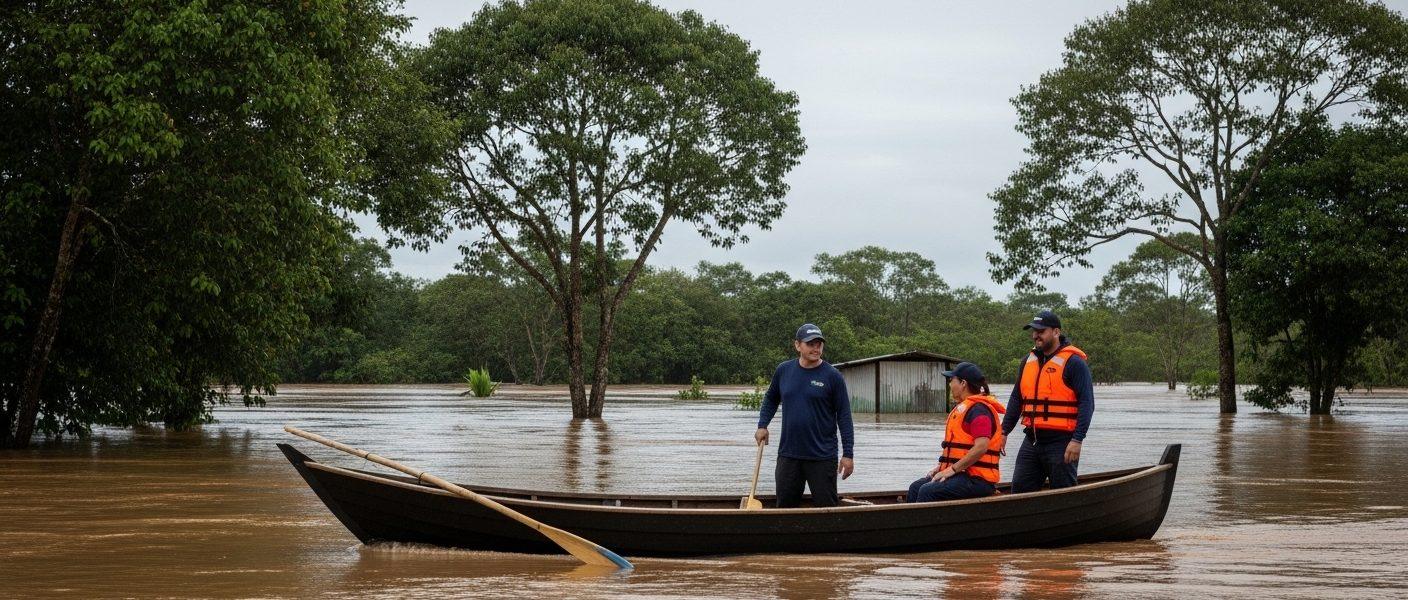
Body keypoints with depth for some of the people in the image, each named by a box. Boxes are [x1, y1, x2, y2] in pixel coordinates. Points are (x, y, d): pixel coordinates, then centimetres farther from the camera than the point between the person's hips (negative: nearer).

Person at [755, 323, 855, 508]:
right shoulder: (783, 371, 4)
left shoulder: (832, 376, -6)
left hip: (822, 457, -3)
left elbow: (844, 416, -6)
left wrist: (848, 454, -9)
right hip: (788, 455, 3)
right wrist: (762, 425, 8)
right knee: (785, 507, 8)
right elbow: (771, 399, 21)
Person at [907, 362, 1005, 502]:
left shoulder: (978, 410, -14)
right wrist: (941, 466, 12)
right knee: (916, 487, 3)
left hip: (977, 480, -11)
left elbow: (981, 447, -25)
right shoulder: (962, 408, 20)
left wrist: (953, 469, -20)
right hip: (963, 474, 11)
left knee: (928, 491, -25)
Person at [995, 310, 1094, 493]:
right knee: (1019, 490, 5)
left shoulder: (1073, 362, -8)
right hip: (1031, 442, 7)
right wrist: (1004, 432, 14)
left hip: (1060, 442, -7)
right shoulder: (1030, 360, 13)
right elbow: (1017, 399, 20)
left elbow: (1087, 403, -13)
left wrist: (1077, 440, -20)